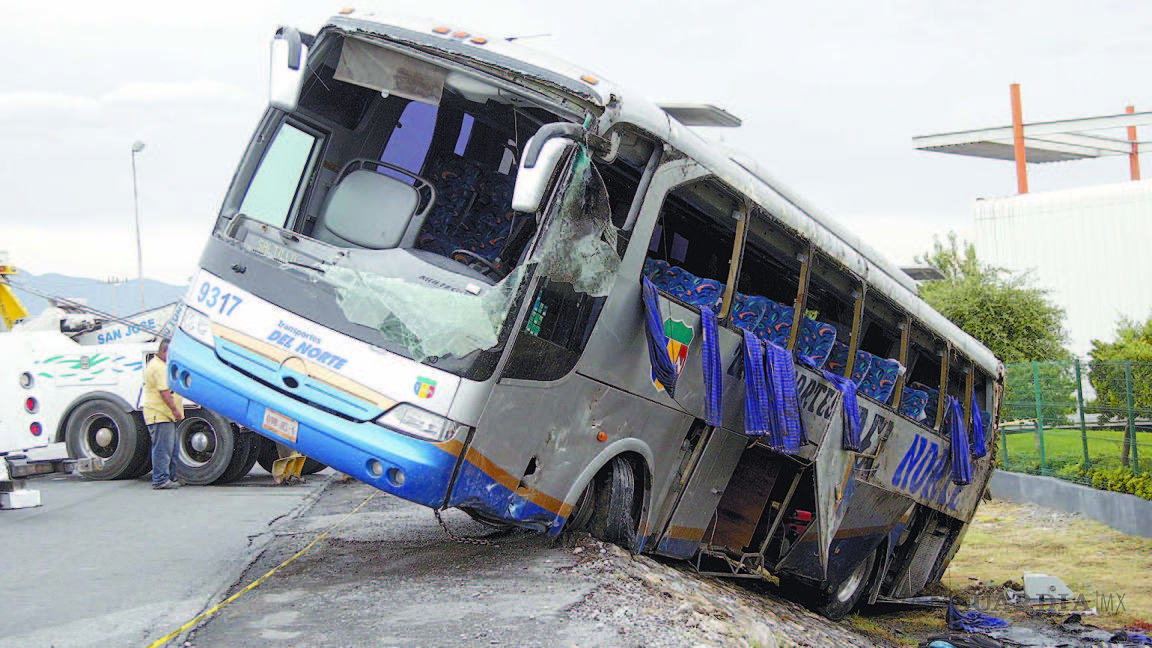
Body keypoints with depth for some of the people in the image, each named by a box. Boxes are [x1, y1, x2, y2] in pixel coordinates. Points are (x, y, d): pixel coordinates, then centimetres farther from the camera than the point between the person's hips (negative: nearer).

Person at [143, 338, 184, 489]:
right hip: (160, 415, -11)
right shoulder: (159, 367, -15)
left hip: (166, 415, 11)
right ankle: (160, 480, -8)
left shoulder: (163, 365, 21)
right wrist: (175, 409, -23)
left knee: (172, 448, 15)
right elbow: (164, 392, -22)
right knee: (163, 448, -10)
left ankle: (171, 477, 22)